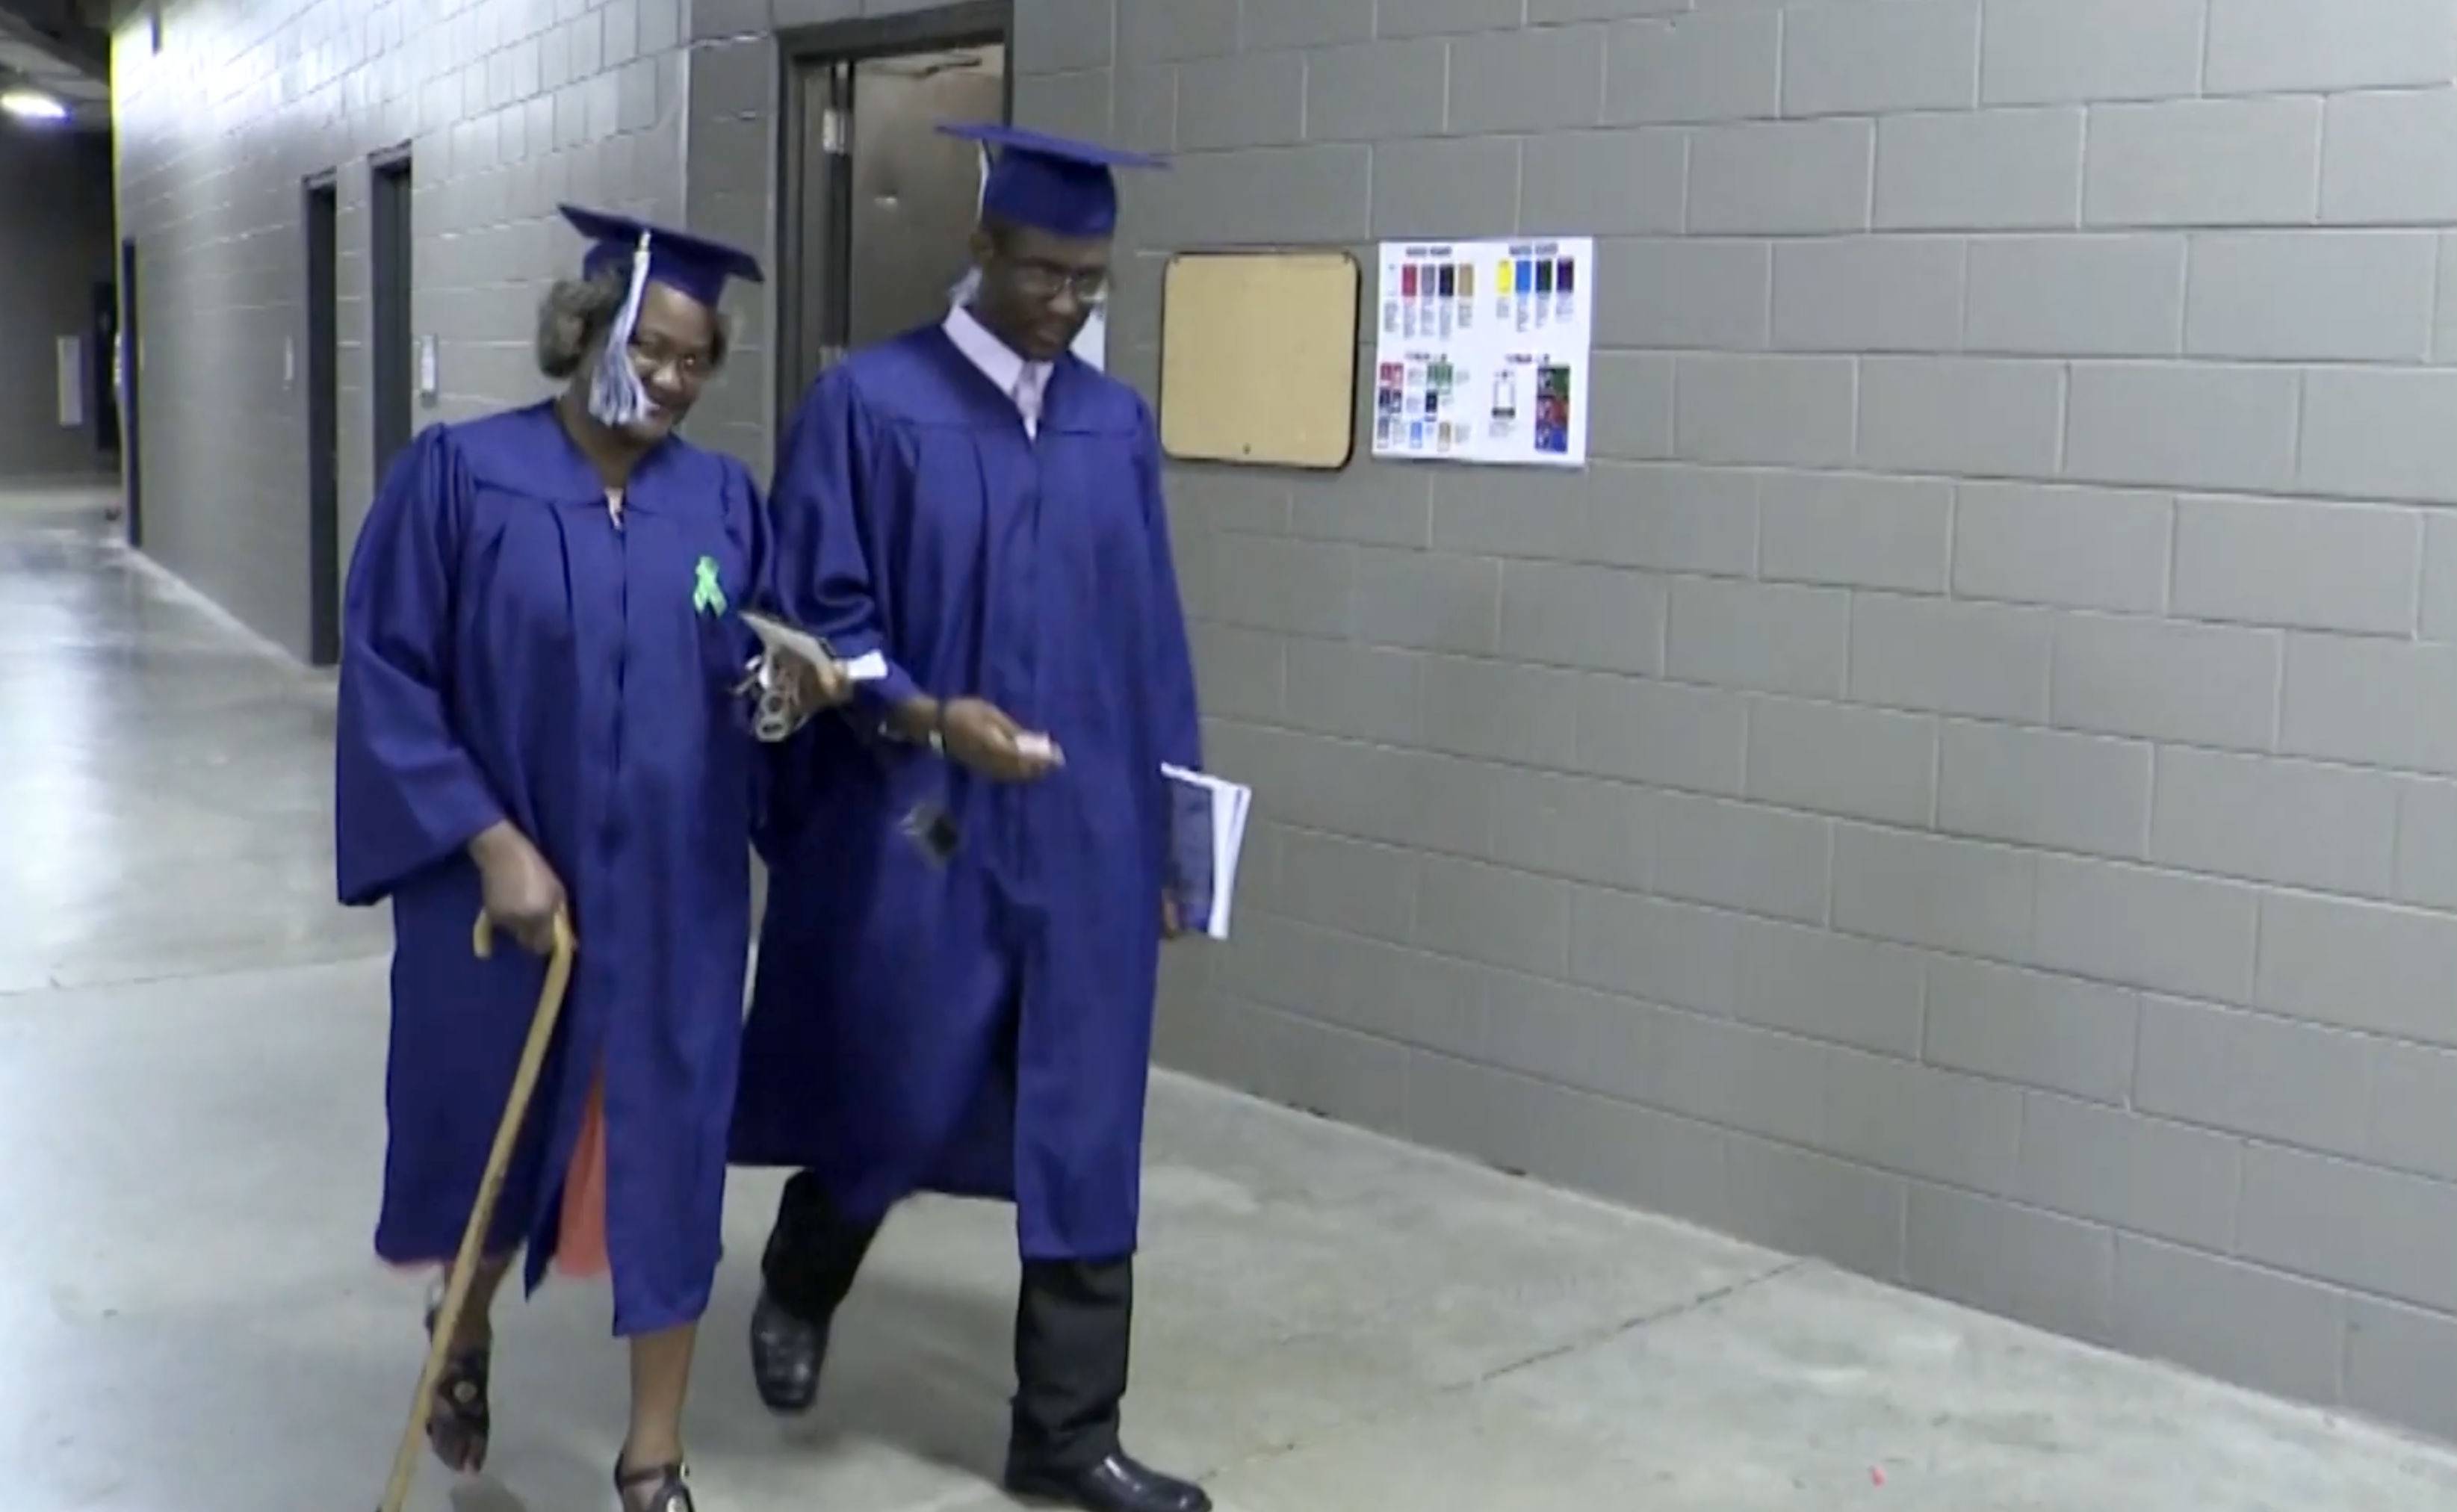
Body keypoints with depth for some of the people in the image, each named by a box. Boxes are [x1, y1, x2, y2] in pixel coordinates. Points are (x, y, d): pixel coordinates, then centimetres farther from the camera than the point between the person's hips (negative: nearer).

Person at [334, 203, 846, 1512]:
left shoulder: (723, 500, 3)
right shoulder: (459, 475, -7)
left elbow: (747, 682, 8)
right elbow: (390, 677, -9)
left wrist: (788, 690, -16)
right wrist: (490, 841, -16)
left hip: (675, 897, 2)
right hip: (506, 880, -2)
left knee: (667, 1152, 4)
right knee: (501, 1134, 15)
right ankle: (465, 1328, 49)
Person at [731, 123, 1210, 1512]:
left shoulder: (1119, 427, 7)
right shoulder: (868, 403, -6)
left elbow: (1151, 649, 10)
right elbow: (816, 621, -8)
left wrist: (1167, 837, 8)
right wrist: (927, 717, -26)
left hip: (1083, 842, 4)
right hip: (912, 837, -4)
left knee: (1085, 1130, 6)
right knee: (896, 1107, 8)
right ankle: (798, 1288, 41)